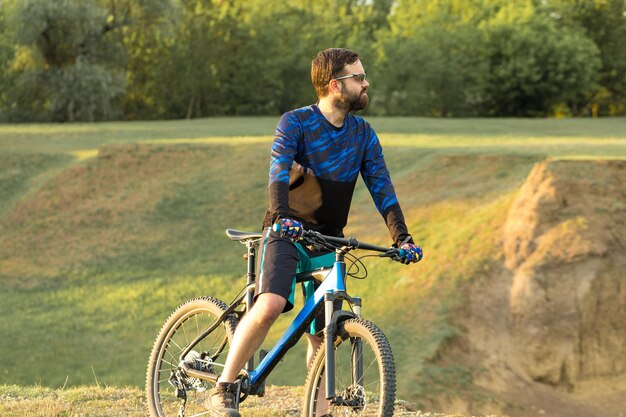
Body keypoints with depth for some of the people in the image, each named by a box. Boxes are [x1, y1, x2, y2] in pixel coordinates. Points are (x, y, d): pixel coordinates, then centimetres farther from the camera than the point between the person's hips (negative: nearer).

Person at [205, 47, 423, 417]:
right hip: (288, 233, -5)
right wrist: (282, 216, -41)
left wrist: (402, 237, -12)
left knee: (323, 336, 0)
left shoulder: (364, 135, 7)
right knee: (270, 305, -27)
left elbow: (382, 188, 2)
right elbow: (279, 171, -23)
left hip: (329, 239, 5)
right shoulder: (296, 123, -8)